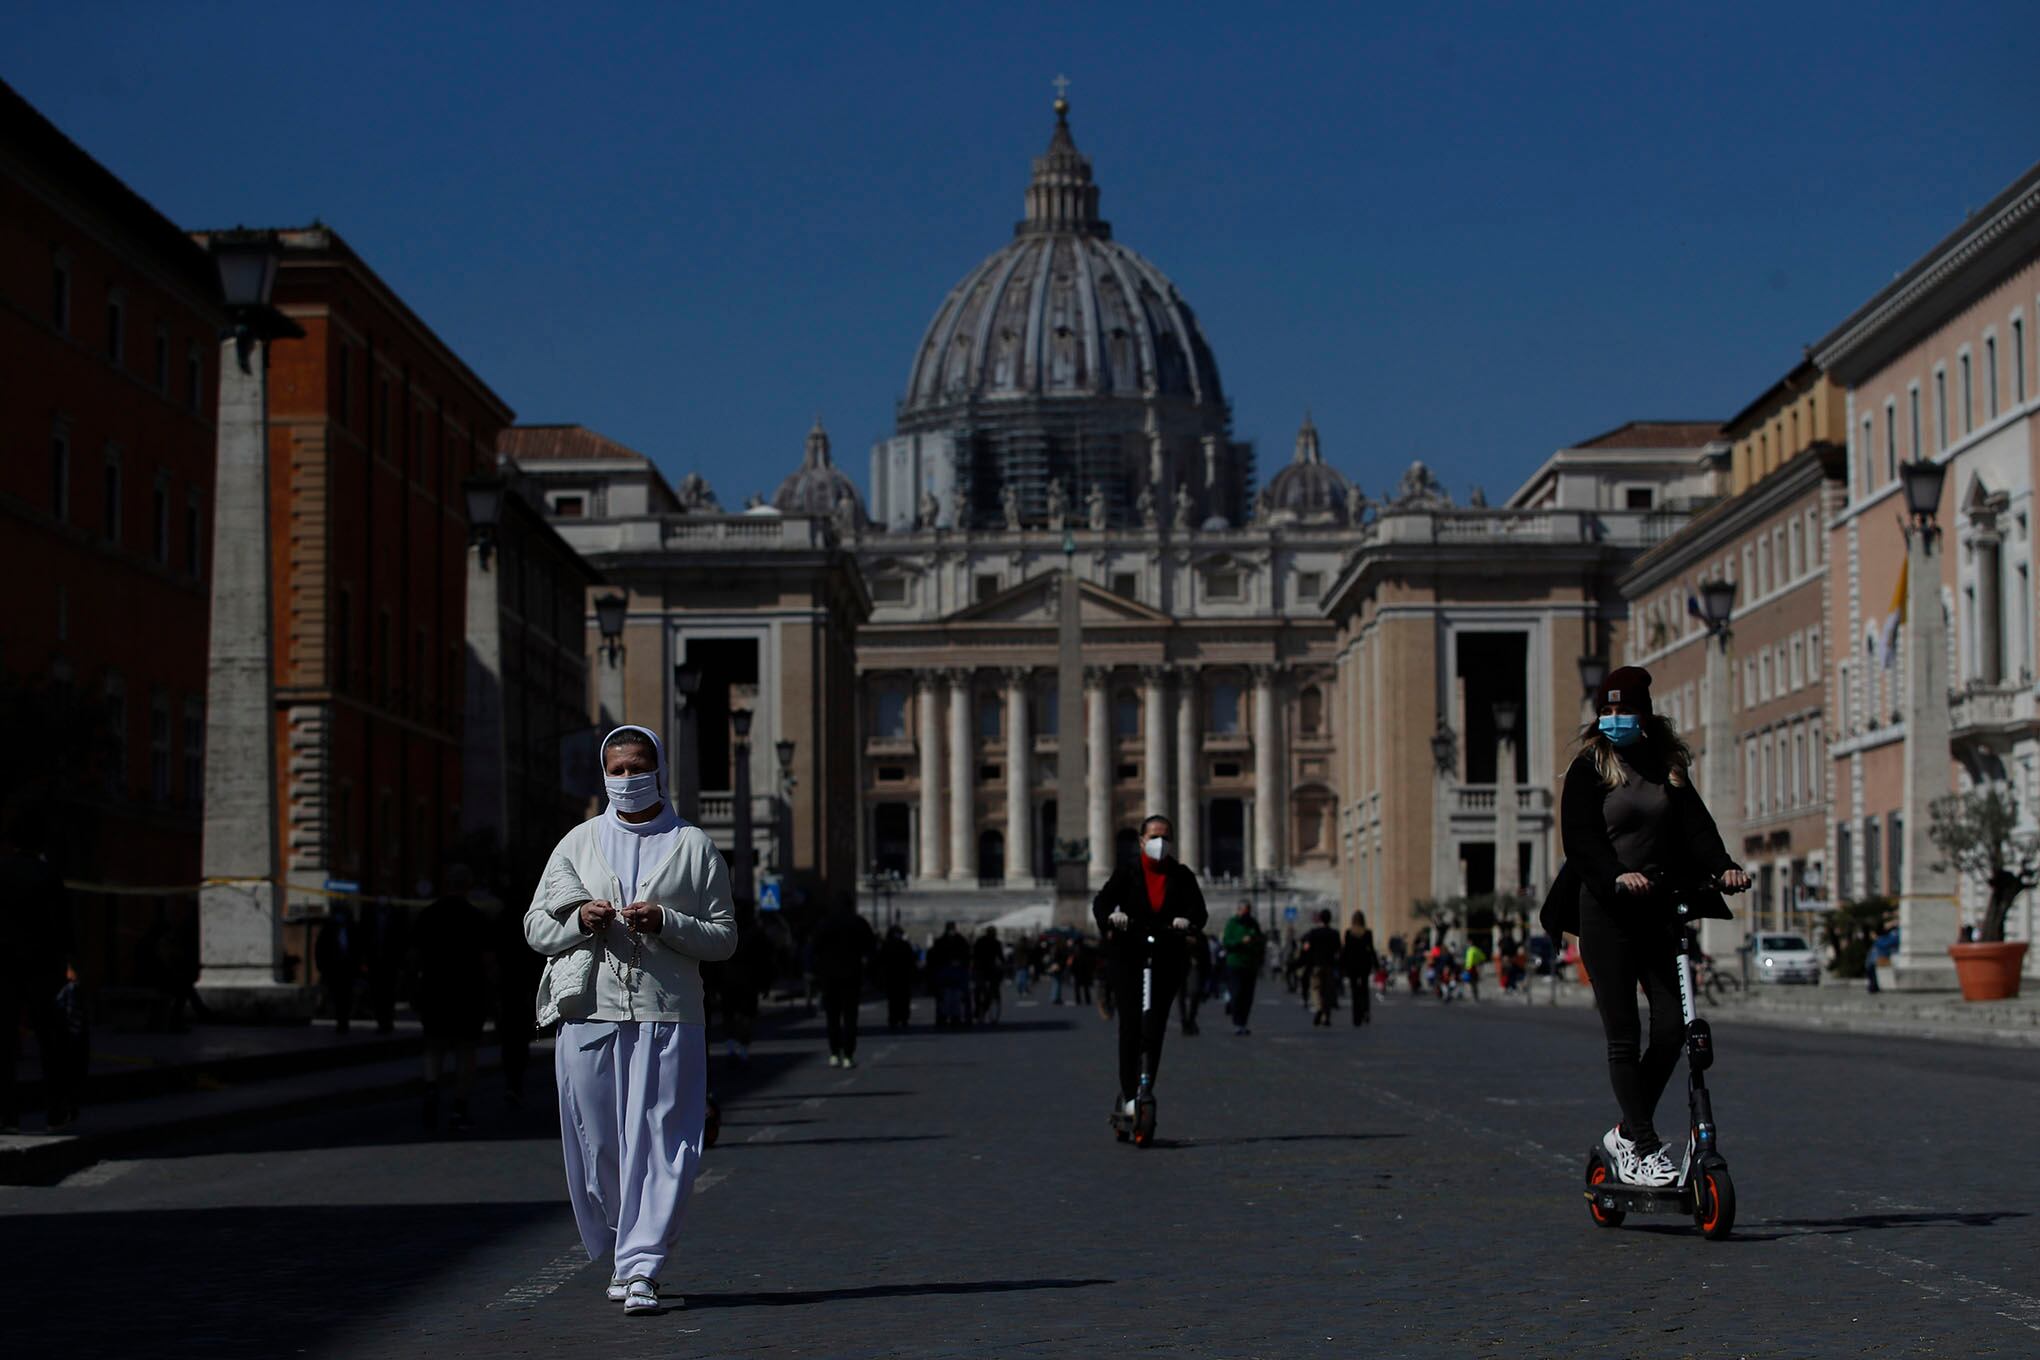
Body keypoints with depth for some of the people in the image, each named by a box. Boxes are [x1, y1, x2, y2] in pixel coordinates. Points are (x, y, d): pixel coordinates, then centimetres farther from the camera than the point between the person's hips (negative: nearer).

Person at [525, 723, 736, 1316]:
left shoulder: (694, 847, 9)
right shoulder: (578, 844, 15)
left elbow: (725, 937, 6)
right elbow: (535, 926, 15)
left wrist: (665, 923, -10)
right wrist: (580, 921, -6)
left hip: (667, 1013, -2)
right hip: (589, 1013, 2)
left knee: (659, 1141, -9)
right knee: (597, 1144, 2)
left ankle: (641, 1269, -9)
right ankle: (620, 1256, 19)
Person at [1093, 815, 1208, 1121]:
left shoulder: (1182, 876, 7)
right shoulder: (1127, 874, 5)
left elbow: (1199, 911, -4)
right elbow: (1102, 902, -9)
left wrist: (1187, 921, -28)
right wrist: (1111, 917, -32)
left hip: (1167, 962, 1)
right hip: (1129, 961, -1)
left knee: (1154, 1029, -2)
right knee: (1130, 1027, -8)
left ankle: (1145, 1090, 7)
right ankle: (1128, 1094, -5)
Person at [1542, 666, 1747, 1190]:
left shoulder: (1669, 767, 15)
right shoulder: (1588, 769, 2)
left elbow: (1695, 825, 3)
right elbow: (1581, 839, -11)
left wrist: (1723, 867, -16)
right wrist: (1617, 876, -29)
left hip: (1660, 910, 4)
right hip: (1606, 911, -4)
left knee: (1673, 1025, -4)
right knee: (1623, 1033, -6)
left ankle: (1626, 1134, 12)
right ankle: (1643, 1147, -3)